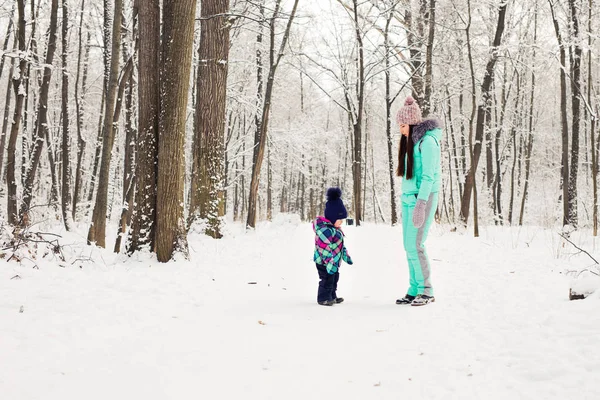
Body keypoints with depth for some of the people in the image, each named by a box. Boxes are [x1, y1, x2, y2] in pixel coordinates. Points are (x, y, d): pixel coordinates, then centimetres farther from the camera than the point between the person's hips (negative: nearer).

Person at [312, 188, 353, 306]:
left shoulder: (335, 228, 8)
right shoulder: (324, 230, -26)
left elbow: (340, 244, 19)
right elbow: (325, 249, -28)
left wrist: (346, 256, 22)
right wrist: (330, 263, -28)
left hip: (334, 261, 11)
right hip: (324, 262, -11)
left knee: (334, 279, 20)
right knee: (327, 279, -3)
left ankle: (332, 296, 33)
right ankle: (323, 298, 10)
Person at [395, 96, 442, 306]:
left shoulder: (427, 141, -12)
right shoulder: (411, 141, 14)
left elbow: (429, 176, -18)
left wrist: (421, 203, -24)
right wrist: (408, 199, 13)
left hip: (424, 198, -9)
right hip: (408, 198, 9)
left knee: (415, 245, -11)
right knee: (409, 247, 5)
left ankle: (427, 291, -2)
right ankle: (414, 290, 10)